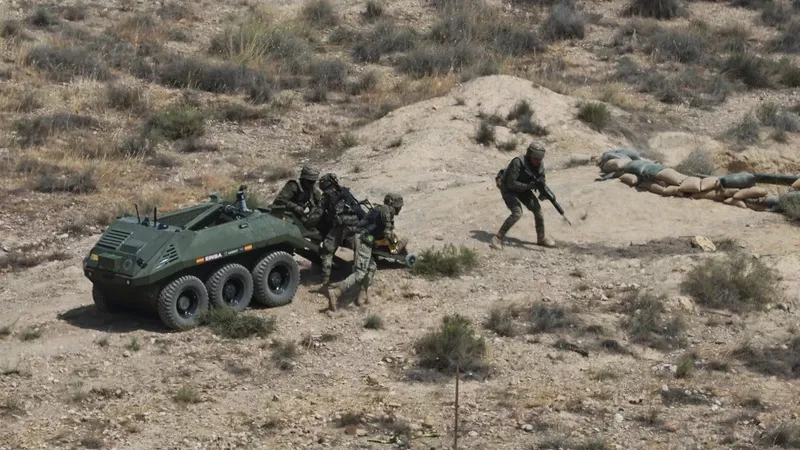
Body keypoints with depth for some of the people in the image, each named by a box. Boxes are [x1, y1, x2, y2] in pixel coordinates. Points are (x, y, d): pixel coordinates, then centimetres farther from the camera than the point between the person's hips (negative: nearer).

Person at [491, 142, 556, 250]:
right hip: (508, 188, -7)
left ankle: (541, 238, 19)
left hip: (523, 188, 7)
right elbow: (511, 184, -33)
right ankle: (497, 238, -18)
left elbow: (541, 182, -3)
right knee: (517, 213, -24)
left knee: (537, 209, 1)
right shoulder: (518, 163, -32)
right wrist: (528, 186, -40)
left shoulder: (540, 165, -12)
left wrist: (542, 193, -23)